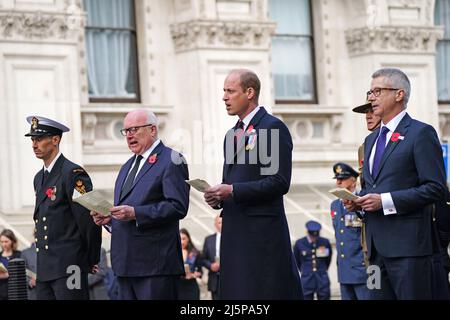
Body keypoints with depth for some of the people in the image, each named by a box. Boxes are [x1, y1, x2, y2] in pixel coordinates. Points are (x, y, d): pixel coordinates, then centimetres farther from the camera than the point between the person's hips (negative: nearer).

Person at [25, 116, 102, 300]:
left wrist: (92, 261, -5)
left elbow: (89, 220, -12)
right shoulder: (39, 178, 17)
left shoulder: (73, 174, -10)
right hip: (45, 269, 8)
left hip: (68, 267, -8)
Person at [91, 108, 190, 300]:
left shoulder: (170, 161, -4)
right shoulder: (128, 166, 23)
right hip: (126, 263, 8)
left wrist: (135, 213, -20)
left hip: (155, 262, -8)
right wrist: (108, 218, 6)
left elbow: (178, 207, -15)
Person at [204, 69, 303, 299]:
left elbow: (280, 182, -15)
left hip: (262, 230, -8)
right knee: (235, 292, 5)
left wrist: (232, 191, -18)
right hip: (234, 231, 8)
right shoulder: (232, 135, 20)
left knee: (264, 292, -9)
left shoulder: (273, 127, -6)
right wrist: (218, 197, 3)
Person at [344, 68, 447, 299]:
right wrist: (358, 201, 6)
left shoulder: (421, 133, -4)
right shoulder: (371, 139, 22)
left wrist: (385, 200, -16)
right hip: (377, 246, 8)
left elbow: (436, 189, -12)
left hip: (407, 245, -7)